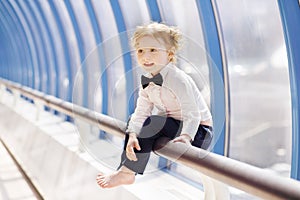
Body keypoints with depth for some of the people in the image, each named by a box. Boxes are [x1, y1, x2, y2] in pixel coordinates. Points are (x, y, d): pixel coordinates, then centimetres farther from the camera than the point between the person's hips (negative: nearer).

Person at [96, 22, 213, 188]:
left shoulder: (177, 79, -24)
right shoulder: (146, 82, -1)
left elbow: (192, 115, -28)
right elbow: (141, 112, -7)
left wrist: (185, 136, -45)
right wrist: (132, 135, -25)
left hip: (199, 132, -8)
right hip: (173, 125, 8)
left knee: (154, 122, -27)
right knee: (133, 122, 3)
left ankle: (127, 172, -19)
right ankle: (125, 166, -2)